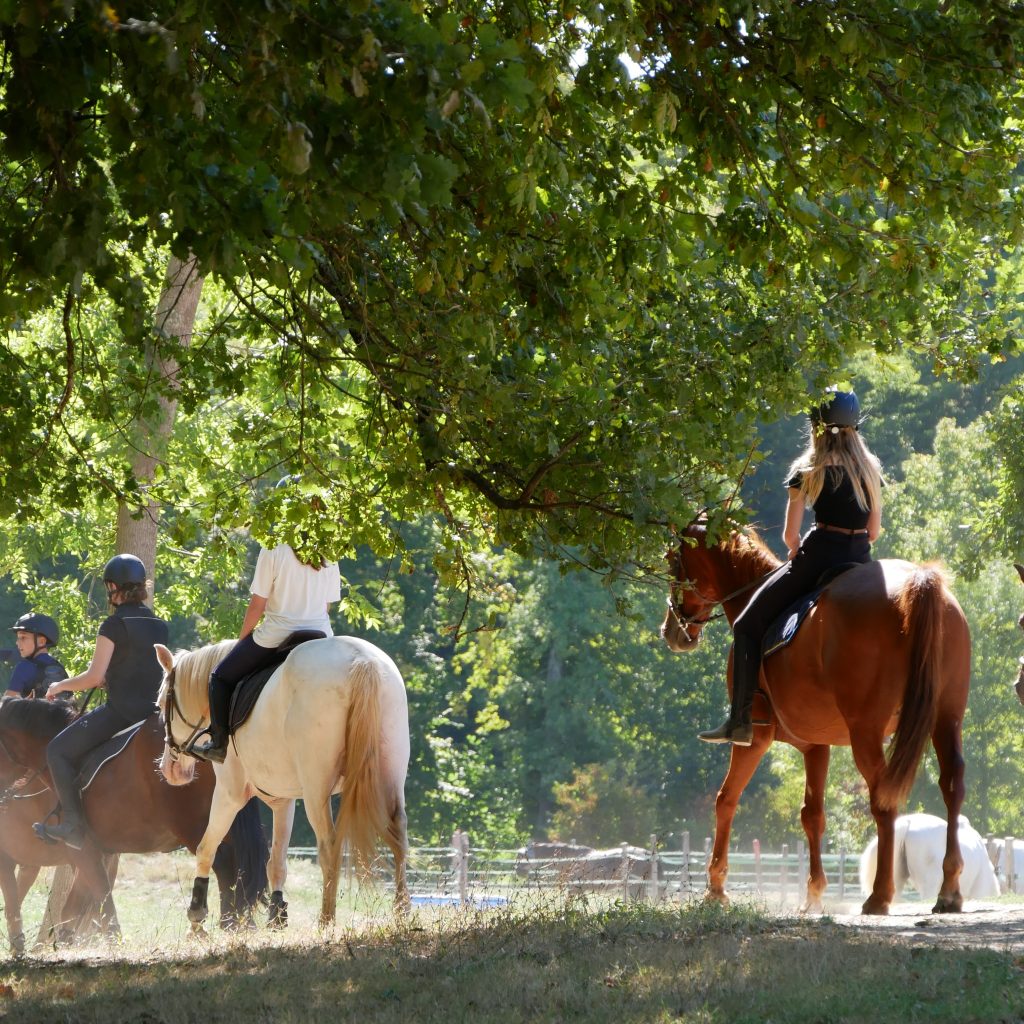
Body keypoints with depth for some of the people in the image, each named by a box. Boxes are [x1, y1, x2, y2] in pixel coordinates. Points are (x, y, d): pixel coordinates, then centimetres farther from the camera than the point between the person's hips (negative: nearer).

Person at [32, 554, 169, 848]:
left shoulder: (114, 624, -12)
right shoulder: (159, 626, 11)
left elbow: (94, 677, -14)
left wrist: (60, 686, 2)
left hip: (120, 710, -8)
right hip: (152, 708, 8)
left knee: (58, 750, 2)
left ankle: (74, 825, -6)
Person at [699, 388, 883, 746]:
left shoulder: (808, 470, 0)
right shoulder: (871, 469, 12)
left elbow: (790, 533, 0)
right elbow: (874, 530, 12)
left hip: (818, 554, -5)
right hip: (860, 560, 5)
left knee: (749, 625, 3)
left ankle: (741, 720, -6)